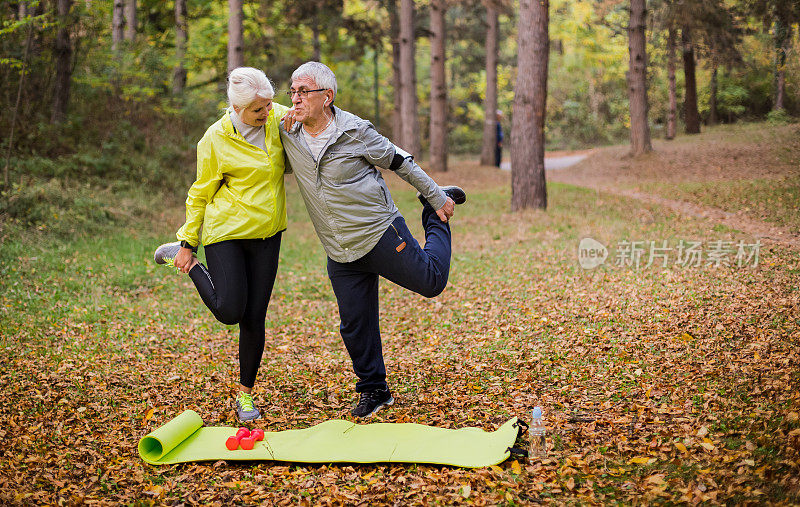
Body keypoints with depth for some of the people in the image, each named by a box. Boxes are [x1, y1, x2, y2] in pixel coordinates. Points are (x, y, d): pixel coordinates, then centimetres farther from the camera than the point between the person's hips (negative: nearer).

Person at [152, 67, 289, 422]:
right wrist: (188, 243, -3)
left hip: (266, 233, 4)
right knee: (228, 310, -11)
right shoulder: (216, 140, -14)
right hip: (225, 232, -3)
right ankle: (183, 260, 16)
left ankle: (245, 393, 21)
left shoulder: (278, 117, -3)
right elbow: (201, 194, -4)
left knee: (254, 318, 3)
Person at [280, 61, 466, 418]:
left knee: (431, 281, 6)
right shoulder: (288, 134, -1)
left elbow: (400, 163, -2)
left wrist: (436, 197, 3)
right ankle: (374, 390, 23)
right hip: (340, 255, 4)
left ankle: (435, 211, 30)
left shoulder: (355, 131, -12)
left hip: (381, 234, -4)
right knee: (355, 325, 5)